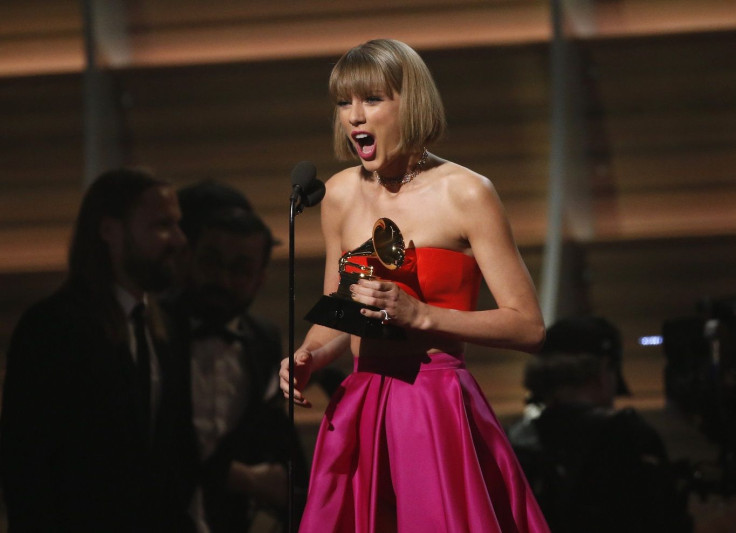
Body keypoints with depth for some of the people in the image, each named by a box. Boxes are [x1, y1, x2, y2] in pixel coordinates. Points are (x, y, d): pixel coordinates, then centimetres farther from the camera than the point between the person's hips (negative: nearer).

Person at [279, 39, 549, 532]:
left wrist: (419, 314, -17)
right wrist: (308, 358, -1)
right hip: (357, 412, 5)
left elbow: (529, 326, -9)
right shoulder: (341, 194, 9)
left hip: (441, 413, -5)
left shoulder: (465, 193, -6)